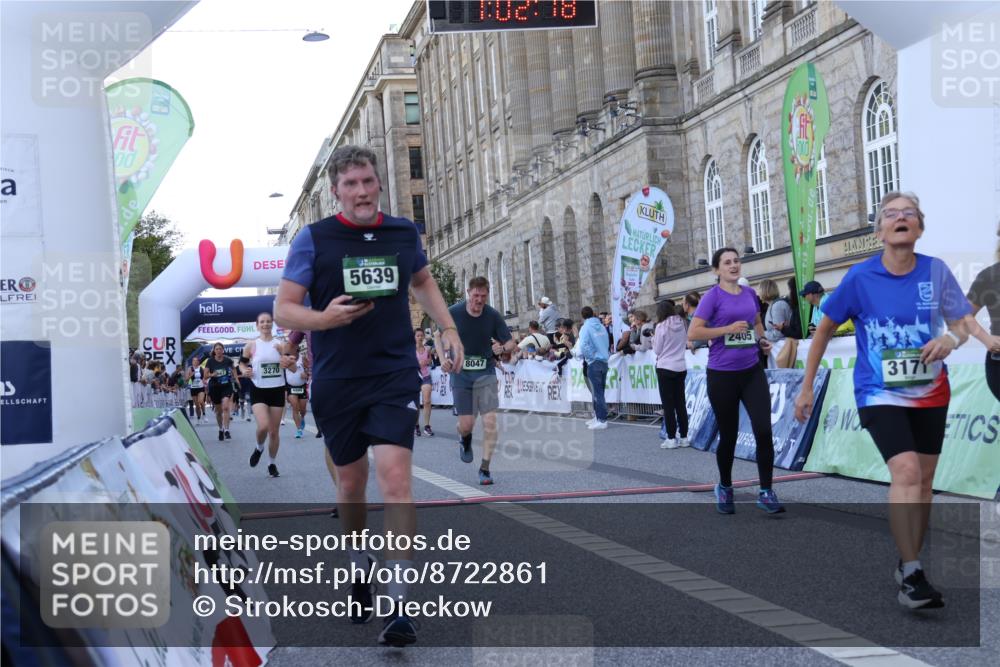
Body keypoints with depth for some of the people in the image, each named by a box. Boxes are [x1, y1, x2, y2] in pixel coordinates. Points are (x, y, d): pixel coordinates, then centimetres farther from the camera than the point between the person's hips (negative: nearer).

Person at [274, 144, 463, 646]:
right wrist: (325, 318, -23)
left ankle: (397, 606, -13)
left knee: (395, 477, -14)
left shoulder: (404, 233, 5)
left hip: (394, 377, 0)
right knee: (351, 482, 11)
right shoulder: (313, 238, -4)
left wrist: (448, 329, 17)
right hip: (336, 383, 0)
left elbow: (422, 280, 26)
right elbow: (283, 309, -4)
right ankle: (359, 572, 38)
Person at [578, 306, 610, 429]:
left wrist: (589, 357, -3)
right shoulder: (602, 326, 10)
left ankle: (602, 420, -5)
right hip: (604, 362, 6)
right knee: (599, 392, 14)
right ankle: (598, 417, 20)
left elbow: (584, 346, -18)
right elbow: (608, 344, 16)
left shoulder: (586, 327, -8)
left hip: (594, 363, -6)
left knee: (596, 393, -4)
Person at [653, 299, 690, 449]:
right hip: (681, 368, 5)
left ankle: (671, 438, 1)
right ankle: (683, 437, 13)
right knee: (680, 403, 11)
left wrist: (654, 339, 12)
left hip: (665, 368, -5)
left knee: (668, 404, 1)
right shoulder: (682, 325, 4)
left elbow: (657, 350, -5)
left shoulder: (661, 326, -11)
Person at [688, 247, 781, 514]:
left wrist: (763, 339, 6)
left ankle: (766, 492, 1)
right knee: (728, 435, 8)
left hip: (752, 371, 4)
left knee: (764, 430, -9)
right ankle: (725, 488, 30)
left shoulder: (749, 293, 8)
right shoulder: (713, 296, -7)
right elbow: (693, 333, -13)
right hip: (722, 375, -4)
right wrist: (728, 328, -20)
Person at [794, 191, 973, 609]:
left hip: (930, 393, 3)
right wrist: (806, 387, 4)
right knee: (906, 471, -22)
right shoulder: (860, 277, -10)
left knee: (924, 480, 12)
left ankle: (910, 565, 29)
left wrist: (951, 340, -21)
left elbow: (961, 326, 4)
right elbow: (824, 330, 2)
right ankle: (911, 575, -18)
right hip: (880, 394, -3)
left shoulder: (936, 271, -6)